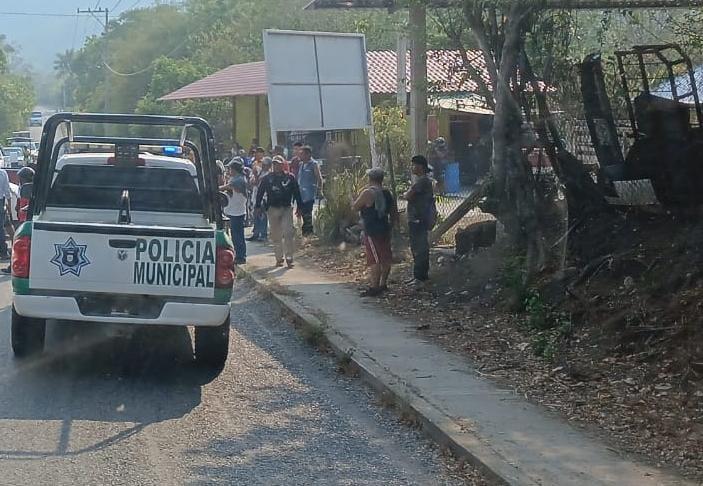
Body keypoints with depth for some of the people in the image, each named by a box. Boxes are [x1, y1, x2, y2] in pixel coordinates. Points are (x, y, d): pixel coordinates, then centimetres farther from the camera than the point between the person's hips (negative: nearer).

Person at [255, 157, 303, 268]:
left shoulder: (290, 178, 1)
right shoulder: (267, 178, 3)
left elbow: (296, 193, 6)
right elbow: (260, 192, 8)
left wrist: (299, 207, 4)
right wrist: (258, 206, 3)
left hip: (287, 209, -2)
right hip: (273, 209, 2)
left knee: (288, 233, -13)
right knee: (276, 235, 6)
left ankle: (289, 258, -9)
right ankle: (279, 258, 16)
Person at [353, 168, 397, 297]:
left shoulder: (368, 193, -15)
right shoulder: (387, 193, 7)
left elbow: (355, 207, -7)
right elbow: (394, 213, 12)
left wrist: (360, 196, 5)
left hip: (372, 231, -8)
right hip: (385, 230, 8)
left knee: (374, 260, -8)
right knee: (385, 258, 15)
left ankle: (374, 287, -10)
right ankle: (383, 284, 27)